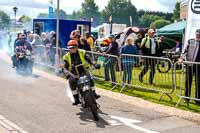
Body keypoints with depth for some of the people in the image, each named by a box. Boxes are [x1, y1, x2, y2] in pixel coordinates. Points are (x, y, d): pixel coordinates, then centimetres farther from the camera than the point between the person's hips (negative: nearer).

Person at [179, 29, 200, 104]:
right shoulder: (191, 42, 7)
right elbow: (185, 51, 5)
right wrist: (181, 58, -9)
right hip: (189, 65, 2)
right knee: (188, 81, 10)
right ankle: (187, 97, 22)